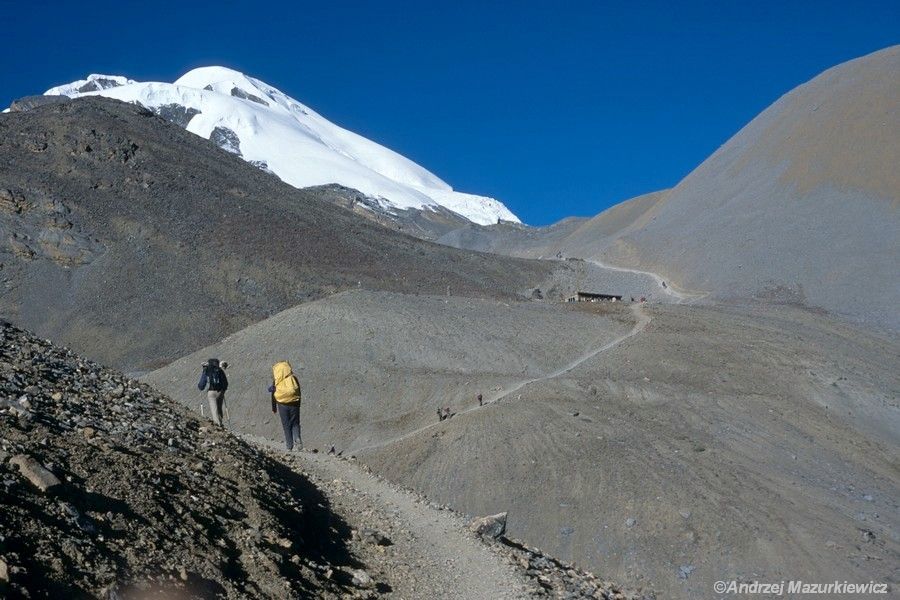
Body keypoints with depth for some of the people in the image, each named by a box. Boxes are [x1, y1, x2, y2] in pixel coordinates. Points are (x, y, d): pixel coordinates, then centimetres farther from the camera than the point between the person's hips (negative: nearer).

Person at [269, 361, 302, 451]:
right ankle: (297, 438, -14)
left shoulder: (276, 381, -3)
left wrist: (274, 408, 10)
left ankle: (289, 445, 6)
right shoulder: (294, 378, 0)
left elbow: (273, 395, 1)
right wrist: (298, 405, 15)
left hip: (282, 405, -1)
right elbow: (299, 393, 5)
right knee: (295, 423, 12)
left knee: (286, 425, 7)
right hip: (294, 404, 1)